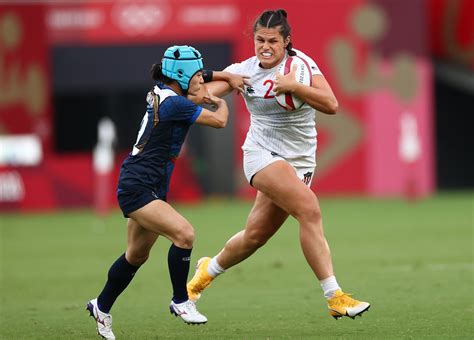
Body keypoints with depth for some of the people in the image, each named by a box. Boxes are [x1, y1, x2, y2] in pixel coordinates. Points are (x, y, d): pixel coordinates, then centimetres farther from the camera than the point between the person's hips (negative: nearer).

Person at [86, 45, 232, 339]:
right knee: (184, 233, -24)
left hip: (150, 190, 10)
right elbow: (219, 120, -12)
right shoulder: (174, 103, -20)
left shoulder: (159, 95, 8)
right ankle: (180, 302, -10)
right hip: (137, 189, -10)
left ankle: (102, 307, 36)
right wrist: (221, 103, 8)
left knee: (137, 255, 20)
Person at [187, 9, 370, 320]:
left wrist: (294, 87, -25)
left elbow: (331, 105, -12)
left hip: (300, 162, 2)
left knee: (256, 235, 6)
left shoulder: (301, 63, -3)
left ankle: (208, 271, 38)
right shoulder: (245, 70, -2)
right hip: (262, 154, -2)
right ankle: (335, 298, -24)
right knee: (309, 208, -25)